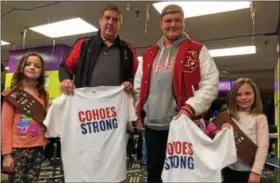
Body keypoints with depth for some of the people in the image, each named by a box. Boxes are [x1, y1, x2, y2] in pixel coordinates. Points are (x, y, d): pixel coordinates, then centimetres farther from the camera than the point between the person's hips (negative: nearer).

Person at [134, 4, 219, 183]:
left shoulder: (198, 51, 1)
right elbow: (138, 87, 20)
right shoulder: (149, 54, 15)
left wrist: (190, 108, -18)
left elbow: (211, 84, -7)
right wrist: (137, 111, 10)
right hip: (152, 125, 5)